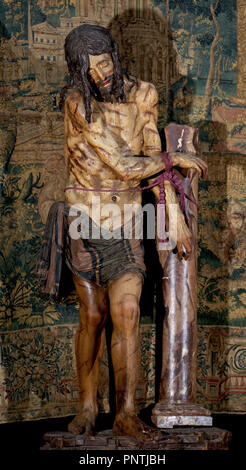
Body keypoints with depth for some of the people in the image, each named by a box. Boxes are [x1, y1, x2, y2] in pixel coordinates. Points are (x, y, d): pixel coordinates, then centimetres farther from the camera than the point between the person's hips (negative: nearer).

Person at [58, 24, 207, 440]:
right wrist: (176, 159, -7)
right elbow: (125, 166, -18)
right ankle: (87, 408, 20)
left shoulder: (142, 95, 0)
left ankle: (125, 414, -4)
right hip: (84, 220, -3)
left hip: (126, 222, 3)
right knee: (92, 316, 3)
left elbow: (152, 157, 7)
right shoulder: (77, 102, -16)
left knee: (127, 312, -10)